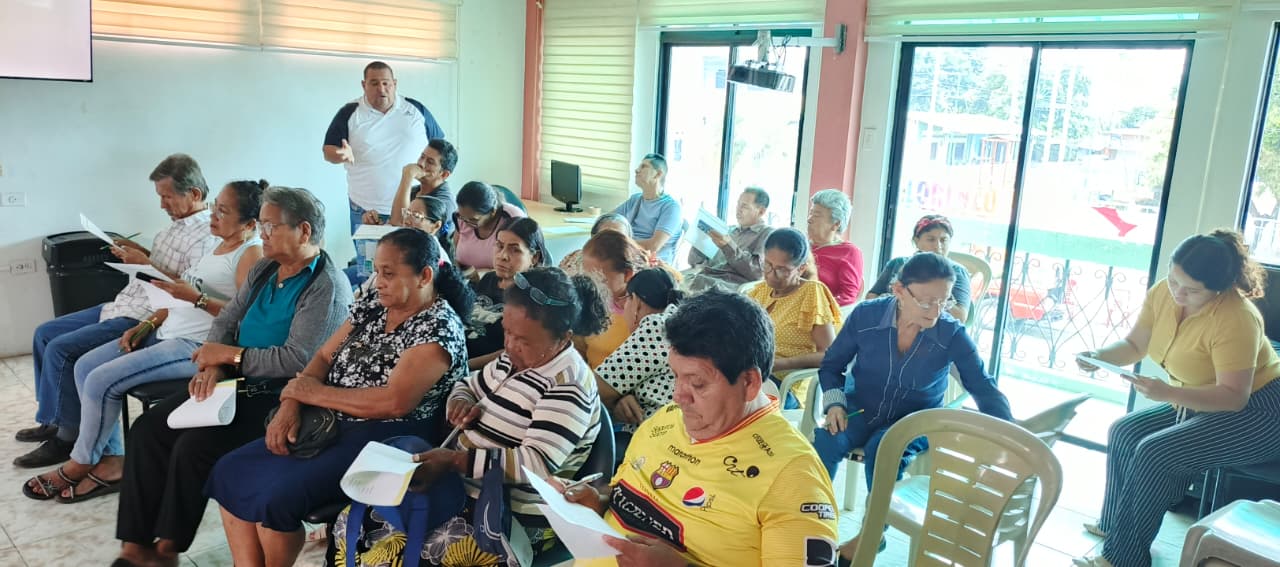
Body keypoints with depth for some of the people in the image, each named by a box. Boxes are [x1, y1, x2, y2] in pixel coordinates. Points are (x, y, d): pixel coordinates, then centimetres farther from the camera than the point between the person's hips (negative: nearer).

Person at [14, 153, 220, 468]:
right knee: (44, 333, 14)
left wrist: (146, 264, -20)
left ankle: (67, 435, -1)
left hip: (144, 320, -11)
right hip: (124, 304, 11)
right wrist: (140, 251, 7)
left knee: (60, 349, -17)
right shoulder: (178, 223, 13)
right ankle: (53, 419, 23)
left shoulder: (206, 236, -20)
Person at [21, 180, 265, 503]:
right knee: (85, 367, 5)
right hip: (167, 333, 11)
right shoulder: (220, 247, 16)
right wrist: (147, 324, 10)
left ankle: (81, 464, 10)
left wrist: (196, 298, -26)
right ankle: (111, 463, 7)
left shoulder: (251, 253, -14)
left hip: (196, 346, -11)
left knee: (101, 380, -15)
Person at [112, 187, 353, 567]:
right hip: (235, 381, 9)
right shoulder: (263, 270, 11)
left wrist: (229, 354, -13)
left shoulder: (327, 287, -16)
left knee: (194, 447, -22)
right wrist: (213, 365, -9)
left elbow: (297, 360, -22)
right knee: (148, 429, -5)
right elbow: (226, 321, 11)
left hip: (277, 397, -9)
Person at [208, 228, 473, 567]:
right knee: (231, 472, -2)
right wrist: (291, 404, -10)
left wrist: (314, 392, -14)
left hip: (383, 440, -8)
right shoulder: (373, 306, 8)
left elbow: (395, 402, -24)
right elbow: (324, 357, 10)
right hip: (329, 424, 9)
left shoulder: (440, 329, -16)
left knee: (277, 496, -23)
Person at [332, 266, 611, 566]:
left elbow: (537, 463, -26)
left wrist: (454, 460, -29)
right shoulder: (512, 360, 8)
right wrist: (461, 402, -2)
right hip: (460, 489, 9)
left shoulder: (568, 386, -18)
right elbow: (468, 385, 23)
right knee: (353, 526, 3)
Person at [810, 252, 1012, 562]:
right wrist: (835, 403, -15)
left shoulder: (953, 335, -15)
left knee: (882, 449, -34)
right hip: (862, 409, 1)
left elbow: (984, 388, -11)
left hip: (917, 420, -1)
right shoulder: (865, 315, -13)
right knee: (824, 442, -29)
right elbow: (831, 365, 0)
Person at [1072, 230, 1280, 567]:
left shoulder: (1235, 319, -30)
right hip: (1200, 404, 8)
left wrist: (1168, 393, -42)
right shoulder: (1163, 293, -8)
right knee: (1124, 432, -2)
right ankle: (1113, 523, 12)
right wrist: (1099, 356, -20)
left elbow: (1234, 396, -29)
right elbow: (1134, 345, 1)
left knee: (1155, 454, -22)